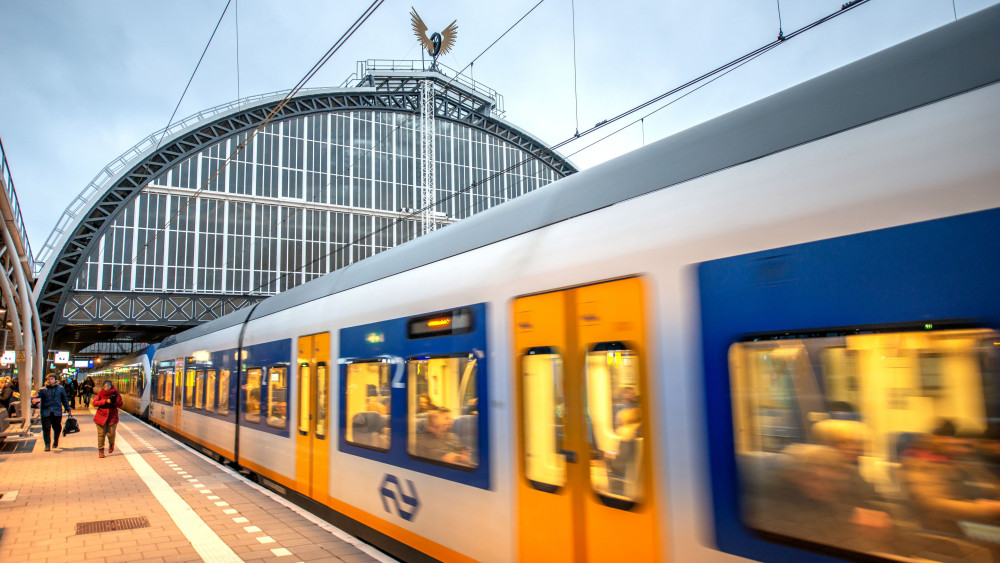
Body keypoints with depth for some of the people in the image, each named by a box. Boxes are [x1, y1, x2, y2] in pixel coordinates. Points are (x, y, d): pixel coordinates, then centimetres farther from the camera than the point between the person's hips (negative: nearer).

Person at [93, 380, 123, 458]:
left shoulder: (115, 393, 2)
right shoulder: (100, 393, 3)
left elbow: (120, 404, 0)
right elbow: (95, 403, -8)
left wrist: (114, 401, -20)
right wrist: (106, 401, -19)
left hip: (112, 416, -1)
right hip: (101, 416, 1)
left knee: (110, 433, -7)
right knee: (101, 434, 0)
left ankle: (111, 444, 26)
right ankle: (101, 451, 12)